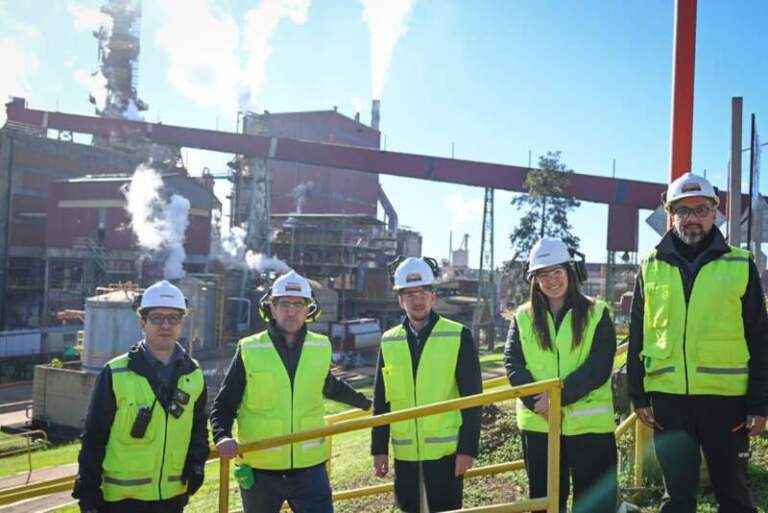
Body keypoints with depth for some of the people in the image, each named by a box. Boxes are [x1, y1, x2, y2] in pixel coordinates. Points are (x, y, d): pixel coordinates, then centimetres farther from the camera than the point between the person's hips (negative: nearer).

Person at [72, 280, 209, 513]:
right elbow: (94, 435, -6)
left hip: (173, 494, 4)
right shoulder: (115, 374, -10)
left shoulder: (194, 375, 3)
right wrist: (88, 487, -6)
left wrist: (196, 463, 0)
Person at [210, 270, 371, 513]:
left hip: (309, 467, 2)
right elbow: (223, 406, -3)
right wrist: (222, 437, -22)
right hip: (259, 470, -1)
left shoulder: (321, 348, 3)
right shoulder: (249, 351, -7)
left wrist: (366, 403, 34)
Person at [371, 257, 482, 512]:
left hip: (446, 449, -3)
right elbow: (381, 400, 9)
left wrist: (468, 448, -10)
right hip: (405, 452, 4)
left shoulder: (458, 336, -5)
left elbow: (471, 397, -6)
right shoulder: (389, 341, 5)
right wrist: (379, 448, 6)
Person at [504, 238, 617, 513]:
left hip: (588, 422, -2)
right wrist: (537, 401, -17)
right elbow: (513, 364, -1)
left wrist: (558, 396, -19)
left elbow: (598, 368, -9)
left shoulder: (597, 314, 0)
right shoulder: (523, 317, 7)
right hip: (538, 423, 2)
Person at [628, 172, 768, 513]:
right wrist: (638, 395, 3)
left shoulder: (740, 266, 1)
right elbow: (637, 336, 7)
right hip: (668, 396, 1)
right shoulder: (651, 267, 5)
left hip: (726, 396, -1)